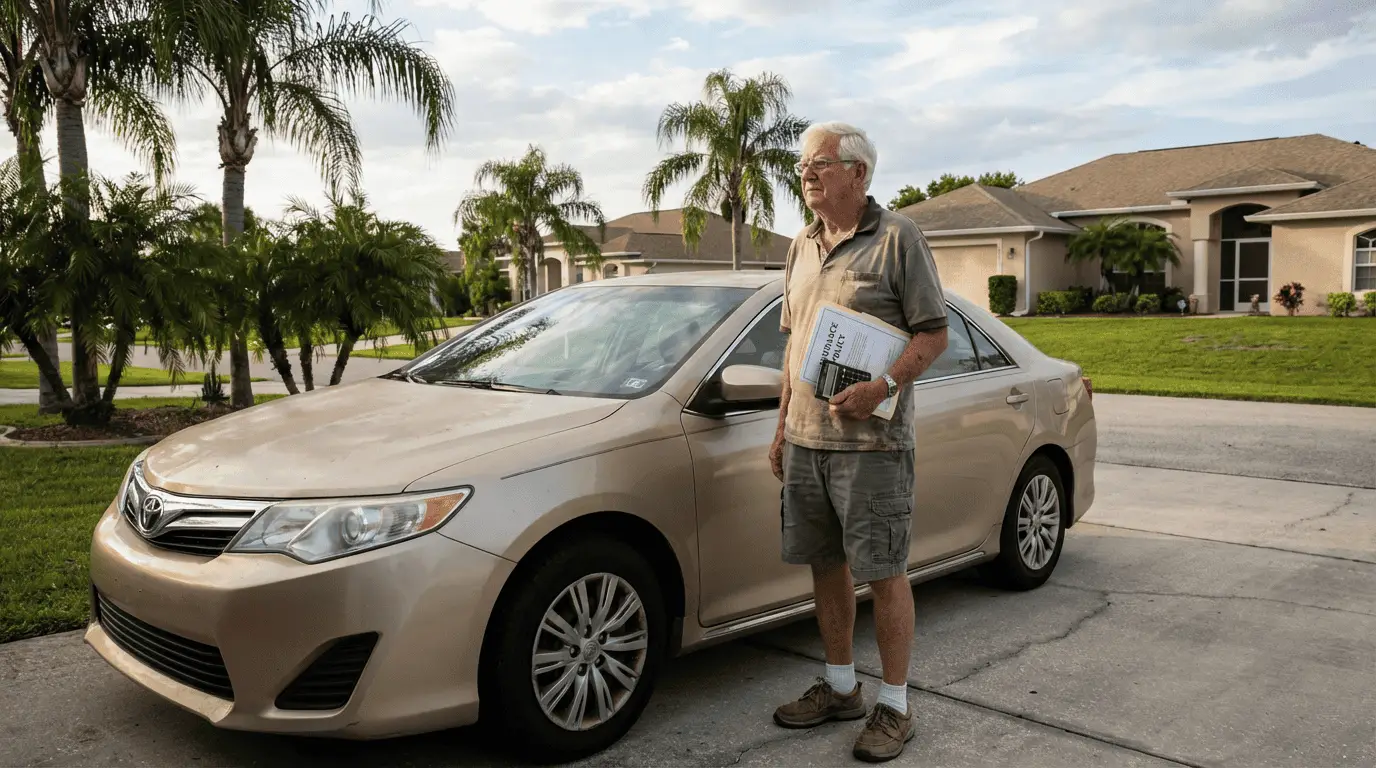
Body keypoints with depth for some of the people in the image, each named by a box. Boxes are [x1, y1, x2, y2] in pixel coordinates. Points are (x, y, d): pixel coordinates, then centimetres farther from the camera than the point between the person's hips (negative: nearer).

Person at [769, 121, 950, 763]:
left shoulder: (897, 237, -5)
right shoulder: (802, 247, 15)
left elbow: (934, 332, -8)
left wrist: (881, 387, -22)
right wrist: (783, 425, 16)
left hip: (872, 441, -7)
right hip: (806, 440, 7)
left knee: (883, 573, 0)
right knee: (825, 565, 14)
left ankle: (894, 706, 14)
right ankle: (839, 687, 29)